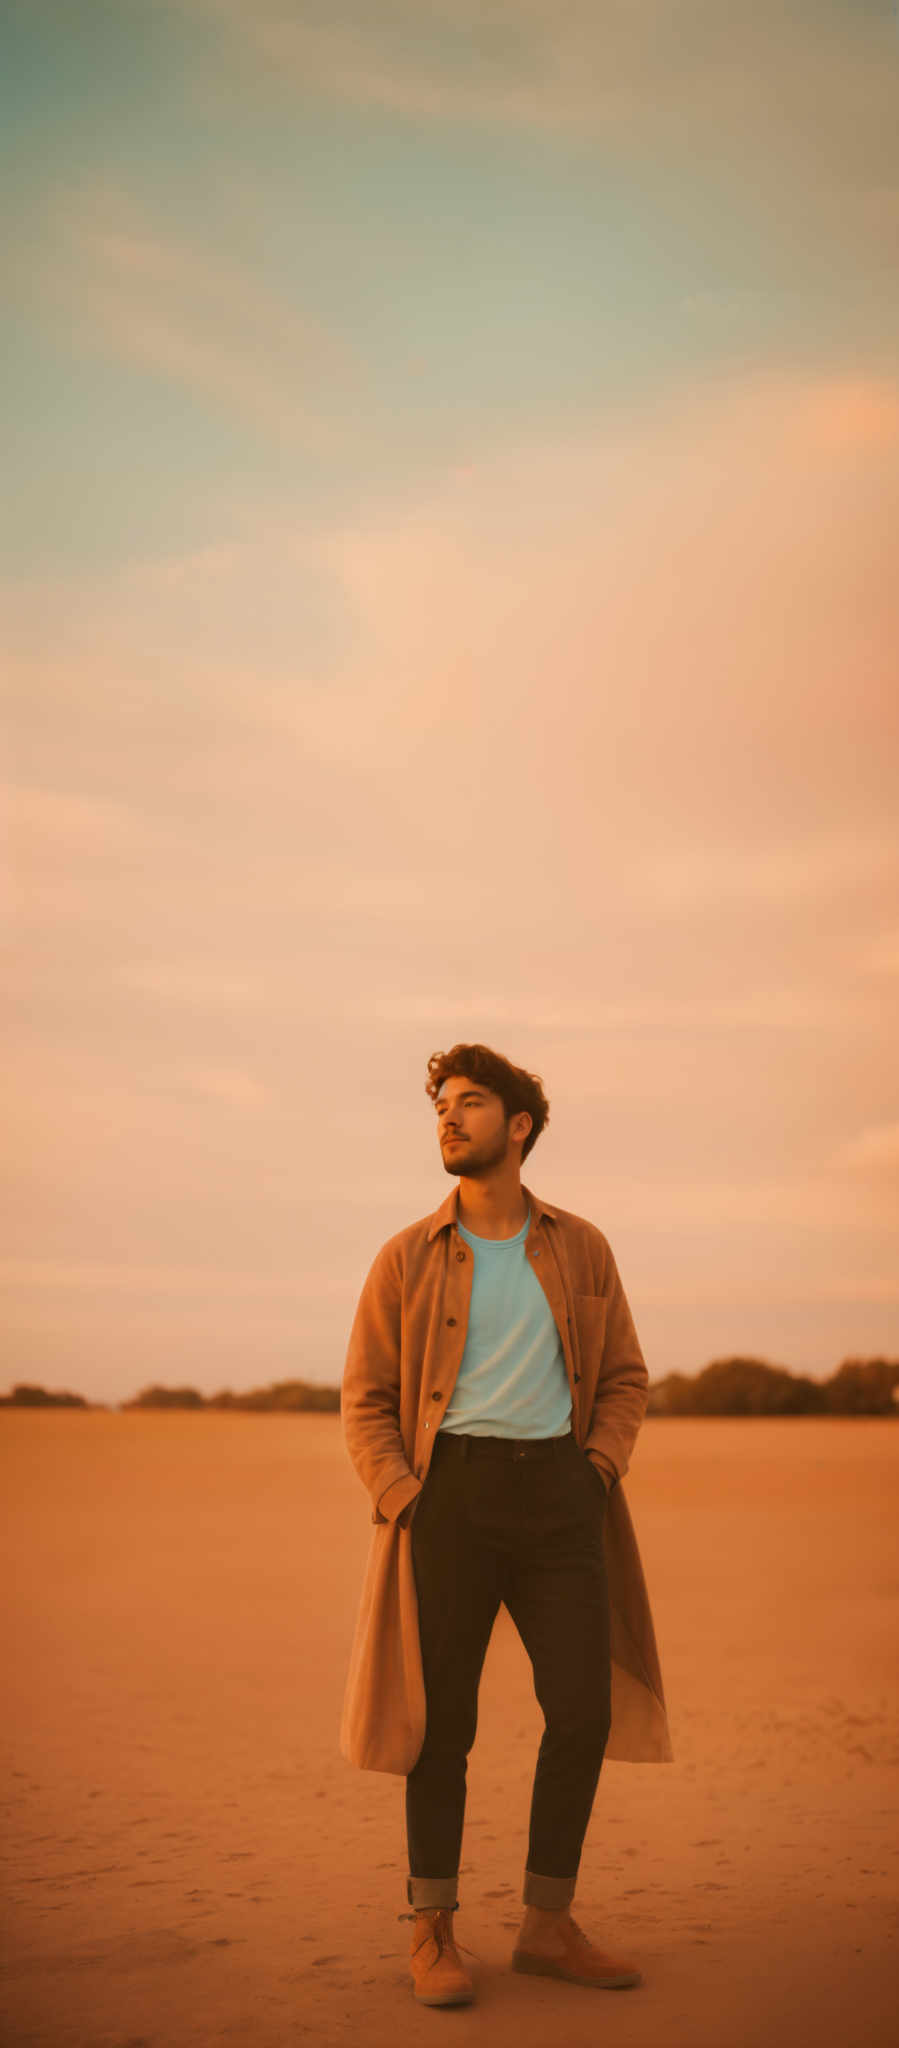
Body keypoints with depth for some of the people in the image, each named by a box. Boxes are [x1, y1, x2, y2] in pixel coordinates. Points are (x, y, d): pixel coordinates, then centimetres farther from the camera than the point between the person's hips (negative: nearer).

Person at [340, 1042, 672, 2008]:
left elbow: (625, 1378, 14)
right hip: (451, 1485, -2)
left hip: (558, 1486, 2)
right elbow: (365, 1400, 5)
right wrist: (404, 1504, -8)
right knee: (443, 1717, 0)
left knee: (584, 1711, -3)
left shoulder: (582, 1249, 9)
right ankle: (432, 1933, 12)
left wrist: (597, 1473, -2)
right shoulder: (407, 1259, 4)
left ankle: (548, 1925, 11)